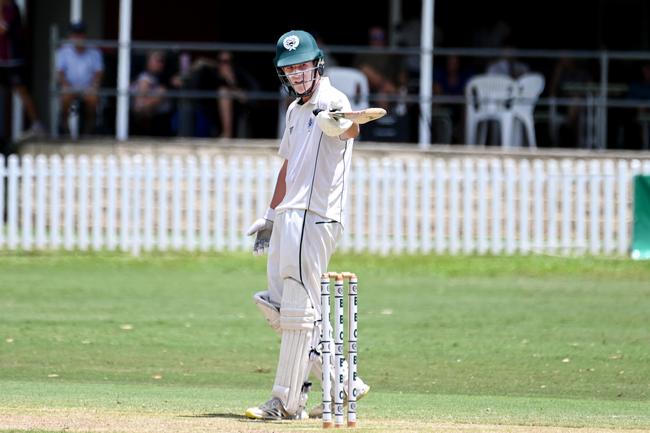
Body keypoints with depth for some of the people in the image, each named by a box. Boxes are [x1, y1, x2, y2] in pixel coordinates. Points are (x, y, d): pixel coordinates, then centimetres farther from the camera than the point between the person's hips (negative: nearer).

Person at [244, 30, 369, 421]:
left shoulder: (331, 100, -11)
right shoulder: (296, 110, 17)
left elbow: (351, 129, -35)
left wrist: (338, 122, -58)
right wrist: (271, 216, 29)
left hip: (315, 218, -10)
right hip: (288, 218, 10)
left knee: (299, 310, -7)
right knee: (279, 309, 12)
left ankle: (287, 402, -3)